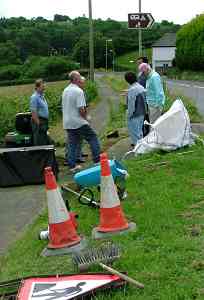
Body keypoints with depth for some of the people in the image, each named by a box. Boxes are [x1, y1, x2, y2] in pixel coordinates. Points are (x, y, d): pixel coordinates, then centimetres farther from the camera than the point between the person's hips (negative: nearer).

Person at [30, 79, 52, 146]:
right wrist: (39, 124, -21)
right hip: (39, 122, -10)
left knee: (47, 143, 13)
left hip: (44, 122, 10)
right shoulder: (34, 97, -13)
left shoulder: (42, 96, 15)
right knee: (39, 144, -6)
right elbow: (33, 113, -19)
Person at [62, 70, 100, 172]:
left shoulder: (65, 91, 11)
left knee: (72, 144, 12)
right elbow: (81, 109, -20)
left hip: (67, 123, 8)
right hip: (78, 122, -8)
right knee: (93, 138, 3)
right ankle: (97, 160, 1)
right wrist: (86, 118, -3)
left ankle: (72, 165, 13)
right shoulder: (78, 91, -15)